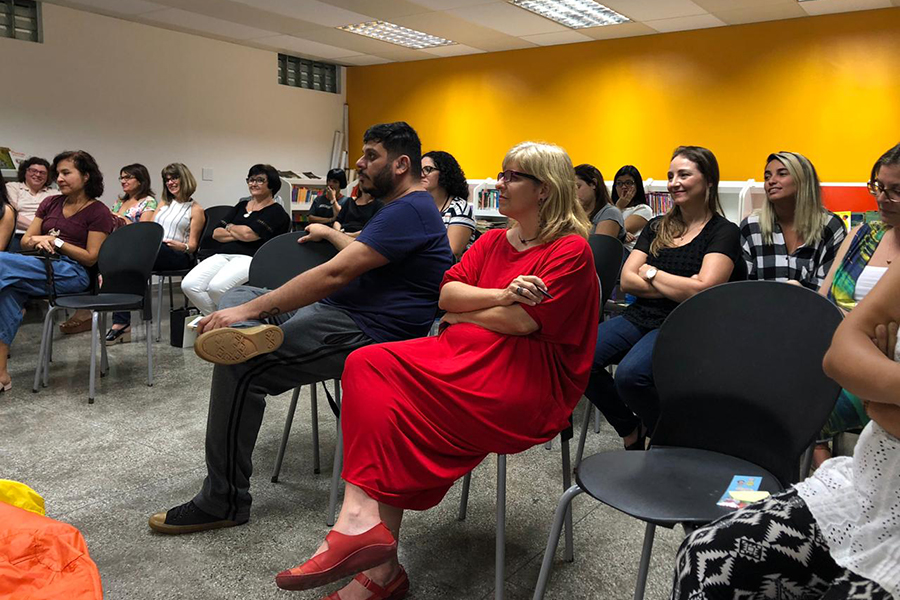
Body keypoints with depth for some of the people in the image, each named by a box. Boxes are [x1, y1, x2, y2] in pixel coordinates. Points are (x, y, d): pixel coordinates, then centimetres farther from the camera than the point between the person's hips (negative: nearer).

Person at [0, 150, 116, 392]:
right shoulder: (50, 203, 19)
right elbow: (25, 241, 18)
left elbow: (91, 258, -4)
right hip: (41, 267, 5)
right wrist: (38, 240, -5)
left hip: (73, 274, -5)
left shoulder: (98, 212, 1)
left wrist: (56, 241, -10)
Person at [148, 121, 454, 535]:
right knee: (237, 295, 9)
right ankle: (248, 331, -28)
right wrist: (331, 234, 52)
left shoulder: (410, 211, -16)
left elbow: (336, 274, -24)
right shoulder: (404, 208, 20)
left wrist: (252, 308, -23)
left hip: (367, 332, -11)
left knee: (241, 368, -21)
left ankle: (223, 503, -8)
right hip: (339, 311, 11)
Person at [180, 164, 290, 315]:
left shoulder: (276, 212, 3)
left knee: (217, 286, -33)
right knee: (189, 284, -18)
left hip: (250, 258, -7)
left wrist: (230, 227, 9)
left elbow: (249, 234, -11)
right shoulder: (241, 205, 24)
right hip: (223, 255, 7)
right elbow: (216, 234, 16)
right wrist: (239, 233, -1)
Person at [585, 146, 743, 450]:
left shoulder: (724, 232, 0)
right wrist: (677, 288, -8)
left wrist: (651, 272, -2)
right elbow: (627, 280, 6)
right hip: (640, 317, 6)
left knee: (631, 374, -34)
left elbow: (702, 290, -14)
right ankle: (631, 429, 3)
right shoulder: (657, 227, 17)